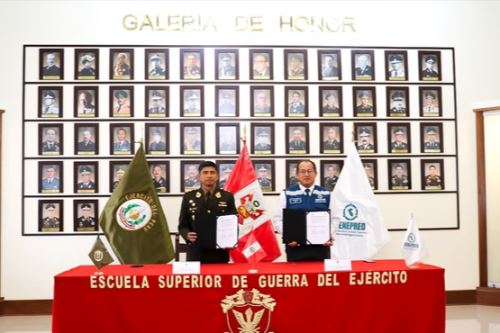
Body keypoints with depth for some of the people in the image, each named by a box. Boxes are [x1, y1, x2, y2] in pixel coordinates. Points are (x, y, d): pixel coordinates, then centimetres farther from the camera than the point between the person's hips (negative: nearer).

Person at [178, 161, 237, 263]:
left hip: (220, 252, 0)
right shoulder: (188, 197, 7)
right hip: (196, 252, 0)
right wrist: (187, 235, -13)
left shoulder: (227, 197, 6)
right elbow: (183, 225, 8)